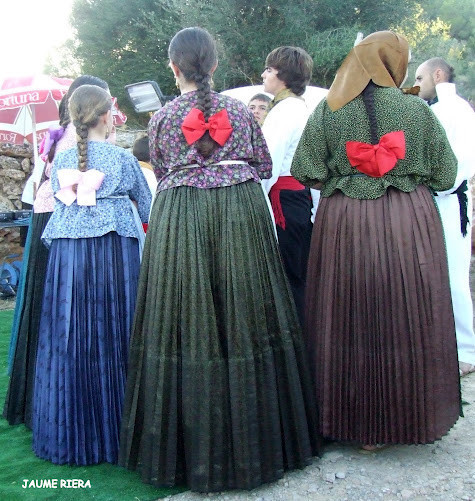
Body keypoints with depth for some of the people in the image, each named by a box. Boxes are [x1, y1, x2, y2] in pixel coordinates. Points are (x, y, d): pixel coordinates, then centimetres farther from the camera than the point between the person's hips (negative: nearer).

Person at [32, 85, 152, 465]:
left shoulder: (61, 160, 8)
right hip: (115, 252, -3)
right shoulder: (122, 158, -1)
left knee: (69, 340, 9)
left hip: (66, 254, 4)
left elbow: (56, 208, 14)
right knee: (112, 337, 3)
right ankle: (114, 431, 13)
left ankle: (70, 434, 20)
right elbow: (147, 209, 9)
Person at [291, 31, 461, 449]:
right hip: (410, 224, 0)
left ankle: (362, 425, 21)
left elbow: (306, 173, -3)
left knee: (352, 321, 9)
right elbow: (445, 175, 4)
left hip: (345, 223, 1)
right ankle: (411, 416, 25)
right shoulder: (417, 110, -1)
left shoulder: (327, 111, -1)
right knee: (410, 320, 11)